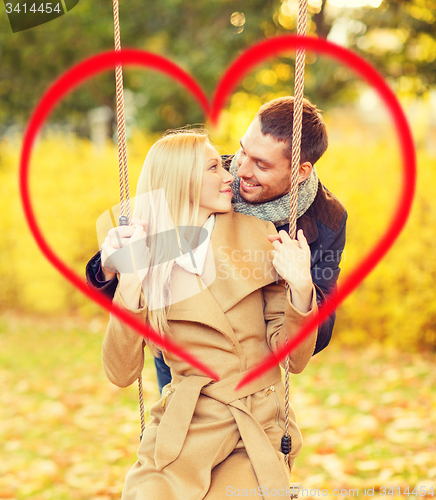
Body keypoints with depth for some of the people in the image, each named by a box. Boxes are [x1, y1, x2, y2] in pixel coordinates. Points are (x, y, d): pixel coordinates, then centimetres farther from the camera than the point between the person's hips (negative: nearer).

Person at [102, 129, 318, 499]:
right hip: (181, 432, 0)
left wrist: (300, 288, -17)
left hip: (259, 432, 0)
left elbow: (294, 357, 0)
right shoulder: (149, 259, 2)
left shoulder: (257, 236, 2)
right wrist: (130, 283, -15)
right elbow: (121, 373, -5)